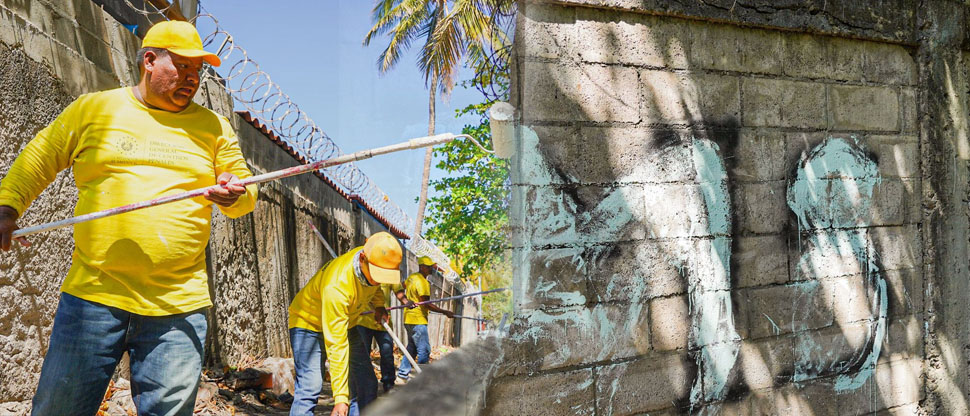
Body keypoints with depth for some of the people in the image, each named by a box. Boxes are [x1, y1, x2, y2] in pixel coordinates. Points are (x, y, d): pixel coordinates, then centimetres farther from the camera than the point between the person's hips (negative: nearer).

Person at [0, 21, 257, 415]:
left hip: (179, 307, 1)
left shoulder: (214, 127, 12)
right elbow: (38, 159, 17)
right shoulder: (93, 108, 9)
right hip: (92, 295, 0)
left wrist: (234, 196, -10)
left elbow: (246, 193, 13)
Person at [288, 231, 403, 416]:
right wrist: (341, 398, -38)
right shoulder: (336, 286, -40)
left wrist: (378, 304, -5)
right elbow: (336, 346, -38)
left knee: (366, 385, 1)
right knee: (310, 387, -22)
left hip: (347, 324, 7)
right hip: (309, 323, -7)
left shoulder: (374, 261, -19)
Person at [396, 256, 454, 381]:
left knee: (412, 348, 19)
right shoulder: (422, 282, -18)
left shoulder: (412, 277, 12)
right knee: (424, 350, -6)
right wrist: (445, 312, -20)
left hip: (409, 319, 10)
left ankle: (403, 372, 24)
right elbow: (426, 304, -22)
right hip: (417, 320, -10)